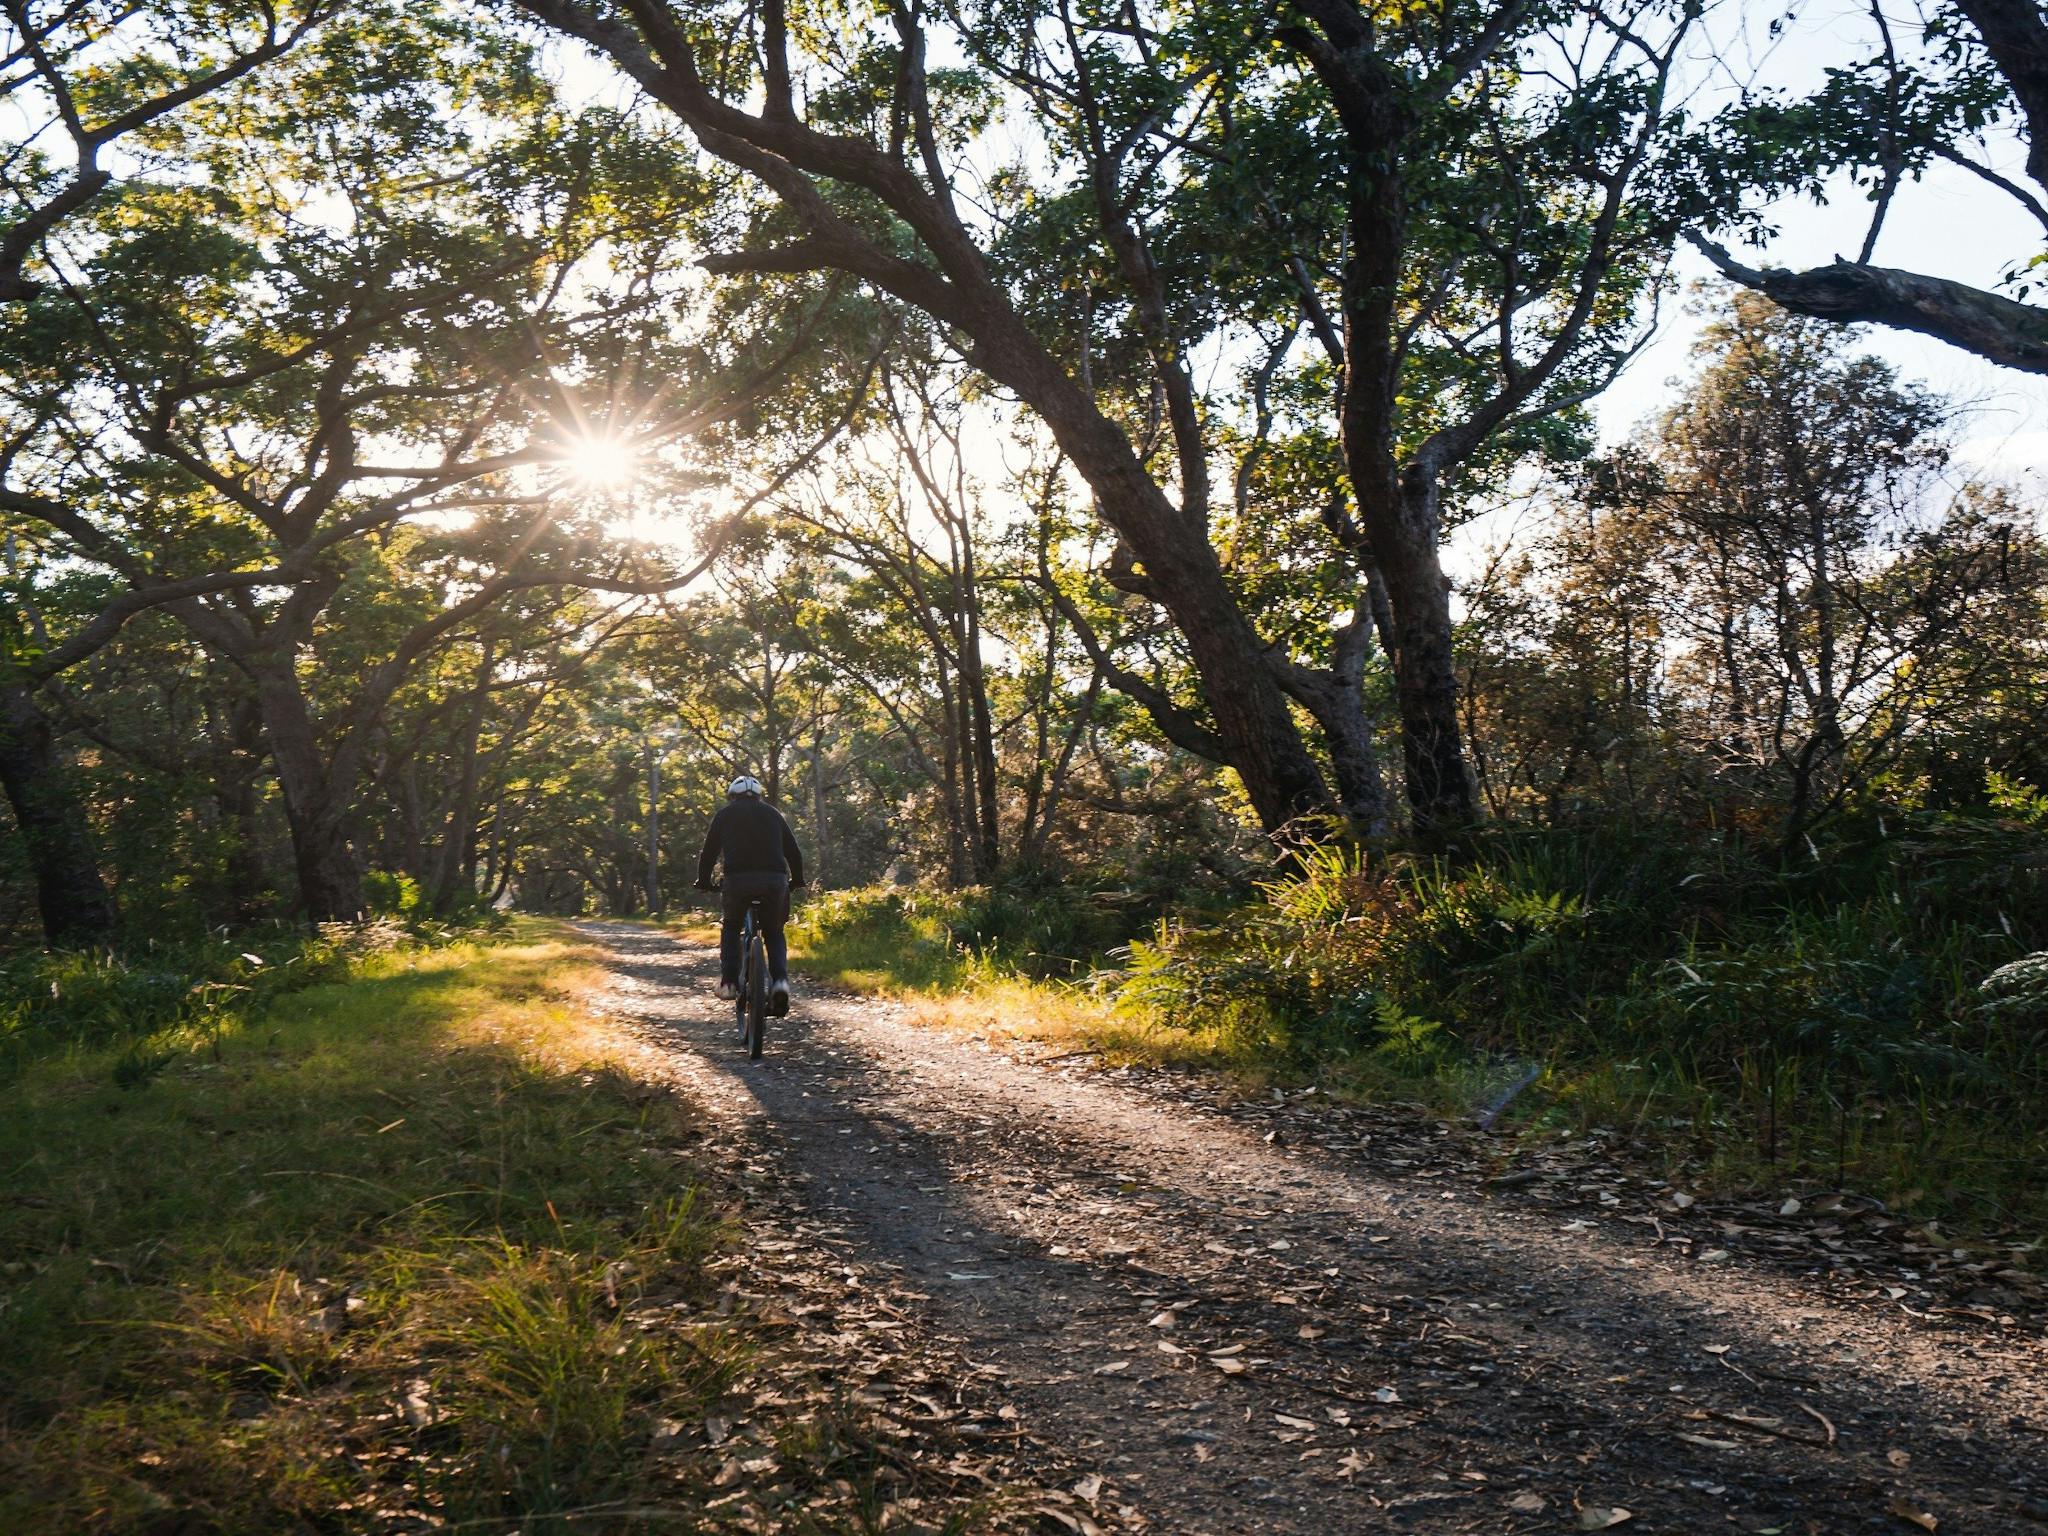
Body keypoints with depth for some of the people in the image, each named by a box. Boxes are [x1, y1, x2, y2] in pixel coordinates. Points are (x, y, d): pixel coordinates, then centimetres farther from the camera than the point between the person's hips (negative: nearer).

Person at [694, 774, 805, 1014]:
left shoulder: (725, 814, 18)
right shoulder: (772, 813, 22)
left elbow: (709, 851, 18)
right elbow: (794, 851, 22)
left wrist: (703, 881, 31)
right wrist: (797, 880, 35)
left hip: (738, 879, -1)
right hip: (775, 880, 1)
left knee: (731, 928, 24)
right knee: (774, 932, 19)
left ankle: (729, 982, 9)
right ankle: (780, 981, -5)